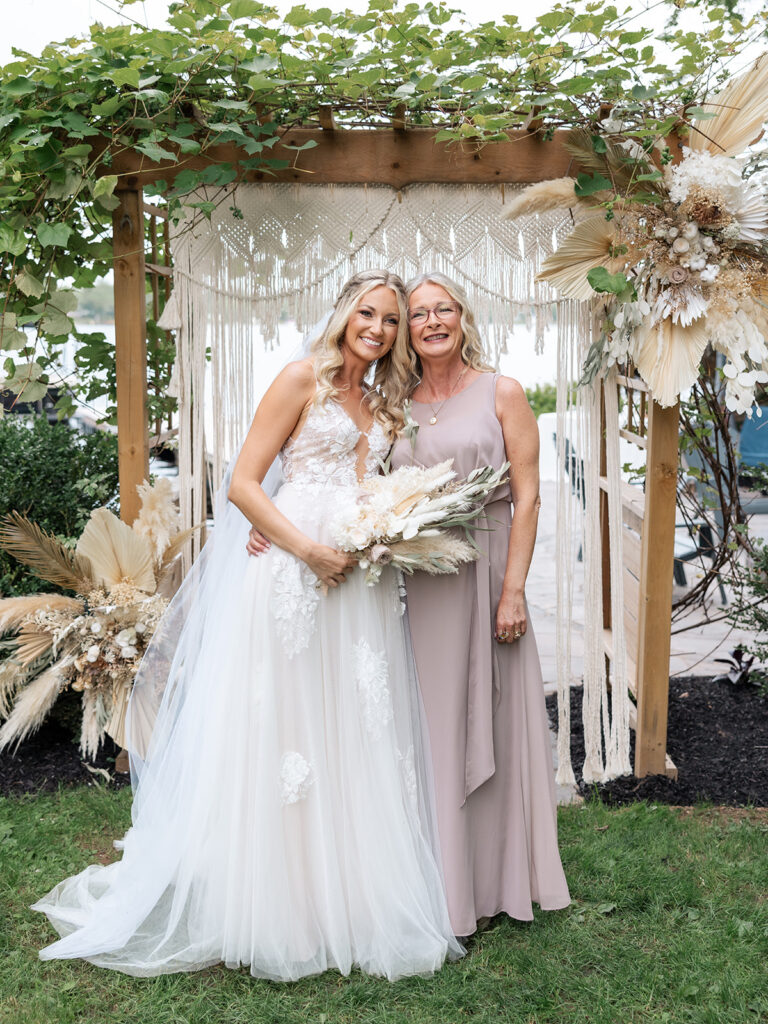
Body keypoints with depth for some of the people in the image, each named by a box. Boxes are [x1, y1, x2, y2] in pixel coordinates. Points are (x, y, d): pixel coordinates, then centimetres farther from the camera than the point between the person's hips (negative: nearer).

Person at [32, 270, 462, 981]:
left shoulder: (382, 406, 19)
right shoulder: (303, 379, 0)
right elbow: (243, 484, -7)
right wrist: (310, 550, -17)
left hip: (361, 584, 7)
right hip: (294, 575, -6)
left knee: (357, 743, 9)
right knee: (281, 737, 0)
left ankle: (351, 902, 21)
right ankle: (277, 905, 14)